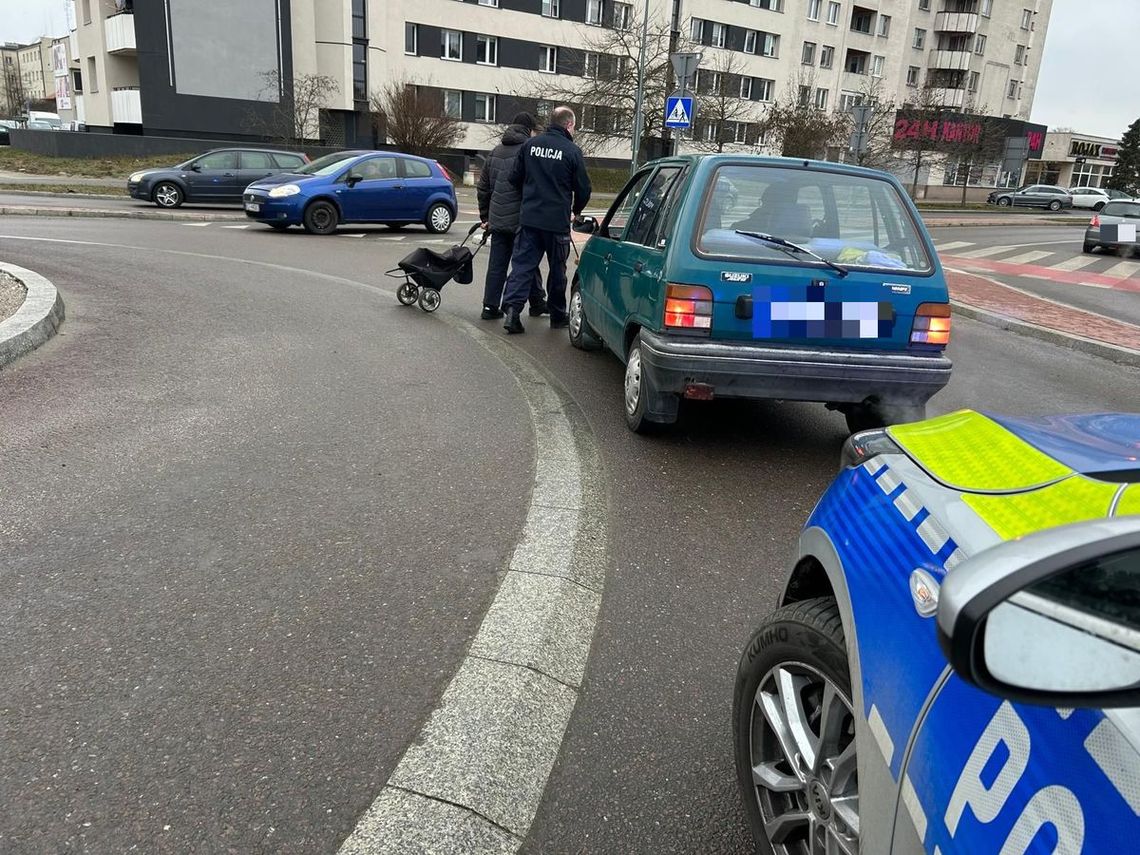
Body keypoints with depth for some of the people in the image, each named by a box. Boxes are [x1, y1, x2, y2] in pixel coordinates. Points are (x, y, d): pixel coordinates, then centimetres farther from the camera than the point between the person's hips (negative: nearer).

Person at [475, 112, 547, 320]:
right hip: (521, 218, -6)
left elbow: (483, 187, 18)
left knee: (496, 264, 8)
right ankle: (537, 304, 15)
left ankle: (490, 306, 7)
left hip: (497, 219, 6)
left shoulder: (495, 151, 15)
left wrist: (485, 216, 23)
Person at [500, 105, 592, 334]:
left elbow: (515, 178, 8)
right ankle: (557, 316, 20)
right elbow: (583, 188, -3)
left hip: (529, 218, 3)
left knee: (522, 264, 4)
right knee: (557, 269, 10)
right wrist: (576, 211, 17)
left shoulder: (530, 144, 3)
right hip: (557, 221, -3)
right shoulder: (572, 151, -8)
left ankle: (512, 308, -11)